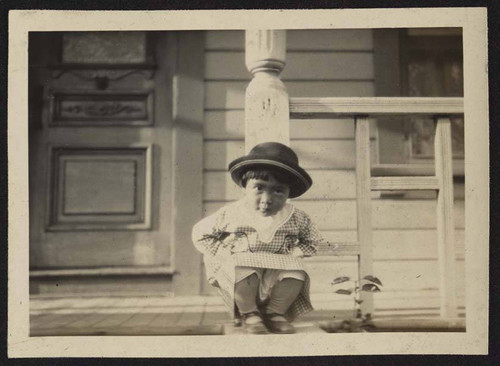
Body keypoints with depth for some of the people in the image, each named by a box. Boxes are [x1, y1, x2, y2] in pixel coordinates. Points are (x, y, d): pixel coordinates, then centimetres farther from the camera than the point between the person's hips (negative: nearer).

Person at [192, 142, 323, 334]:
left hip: (276, 271, 2)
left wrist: (290, 255, -6)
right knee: (245, 268, -36)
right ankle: (249, 313, -7)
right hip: (237, 273, -2)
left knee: (297, 269, -27)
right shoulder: (231, 214, -11)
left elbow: (312, 241, 12)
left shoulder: (296, 218, -7)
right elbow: (200, 234, 2)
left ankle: (275, 313, -1)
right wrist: (224, 253, -11)